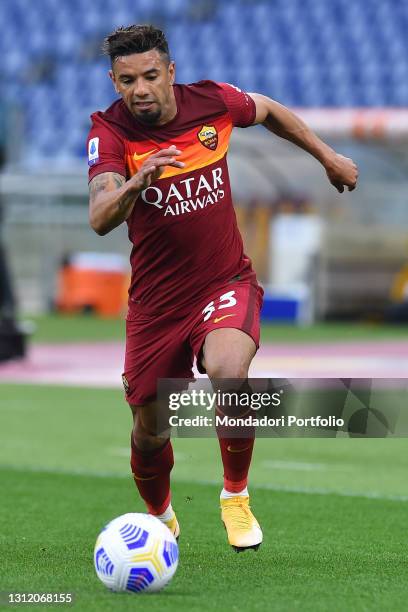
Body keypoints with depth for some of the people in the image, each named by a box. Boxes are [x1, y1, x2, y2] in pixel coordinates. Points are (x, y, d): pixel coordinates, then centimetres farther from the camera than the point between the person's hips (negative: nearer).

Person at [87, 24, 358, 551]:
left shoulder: (214, 101, -8)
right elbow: (99, 220, -31)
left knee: (227, 371, -31)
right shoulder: (110, 131, -15)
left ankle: (236, 495, -6)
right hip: (156, 301, 0)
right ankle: (160, 519, 41)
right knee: (149, 432, 6)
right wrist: (135, 183, -51)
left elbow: (269, 111, 16)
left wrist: (328, 157, 25)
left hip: (225, 283, 0)